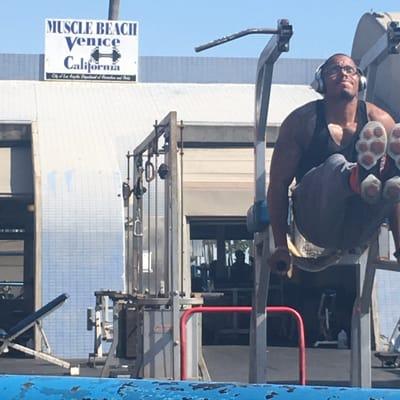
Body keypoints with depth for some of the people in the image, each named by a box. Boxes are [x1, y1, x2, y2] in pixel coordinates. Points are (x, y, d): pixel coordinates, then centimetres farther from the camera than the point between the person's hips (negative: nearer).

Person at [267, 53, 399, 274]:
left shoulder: (381, 121, 6)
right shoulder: (301, 121, 0)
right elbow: (278, 185, -1)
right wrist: (280, 246, -8)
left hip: (359, 231, 2)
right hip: (317, 227, -2)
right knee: (336, 164, -32)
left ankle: (366, 181, -64)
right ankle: (359, 178, -69)